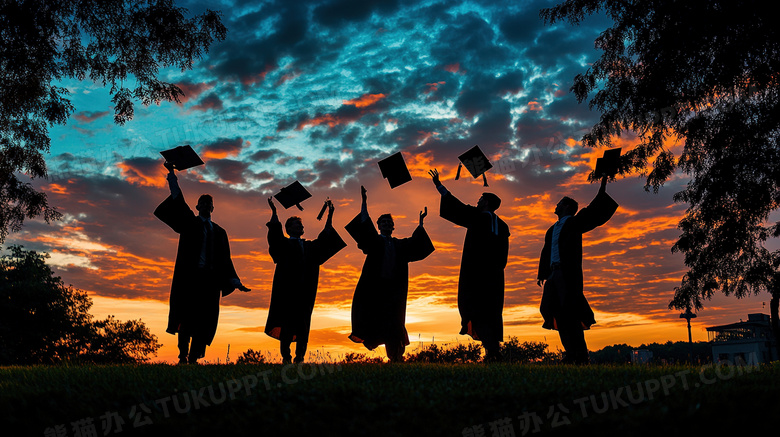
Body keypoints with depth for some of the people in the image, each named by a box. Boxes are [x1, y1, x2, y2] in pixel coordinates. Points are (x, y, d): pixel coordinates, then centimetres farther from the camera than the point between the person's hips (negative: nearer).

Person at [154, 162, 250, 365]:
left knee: (204, 319, -5)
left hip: (210, 278, 2)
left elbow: (225, 259, 18)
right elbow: (178, 201, 1)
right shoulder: (189, 222, 13)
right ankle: (183, 355, -2)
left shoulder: (219, 232, 20)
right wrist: (171, 174, -7)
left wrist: (236, 282, 10)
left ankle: (193, 358, -3)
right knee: (187, 315, -8)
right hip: (189, 275, -2)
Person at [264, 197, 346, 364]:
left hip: (305, 292, 4)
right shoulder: (283, 244, 8)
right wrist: (274, 212, -18)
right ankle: (286, 357, 1)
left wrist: (330, 216, 20)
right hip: (287, 291, -4)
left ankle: (300, 358, 5)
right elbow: (274, 236, -8)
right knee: (287, 324, -4)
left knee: (303, 325, 2)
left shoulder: (310, 246, 21)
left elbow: (324, 239, 23)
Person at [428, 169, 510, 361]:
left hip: (475, 272, -6)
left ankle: (491, 348, -18)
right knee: (492, 310, 11)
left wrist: (439, 185, 9)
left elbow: (455, 206, 1)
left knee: (473, 308, -5)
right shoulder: (502, 226, 12)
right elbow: (503, 256, 13)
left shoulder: (478, 217, -4)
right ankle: (495, 349, 7)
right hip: (494, 275, 6)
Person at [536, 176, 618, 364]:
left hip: (569, 273, -7)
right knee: (556, 311, 0)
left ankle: (580, 355, -10)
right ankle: (571, 353, 2)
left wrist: (602, 192, -12)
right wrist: (542, 274, 21)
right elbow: (546, 253, 25)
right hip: (554, 274, 7)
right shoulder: (552, 230, 25)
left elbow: (592, 214, -5)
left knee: (569, 311, -12)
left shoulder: (574, 222, 7)